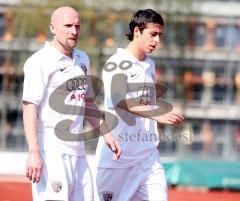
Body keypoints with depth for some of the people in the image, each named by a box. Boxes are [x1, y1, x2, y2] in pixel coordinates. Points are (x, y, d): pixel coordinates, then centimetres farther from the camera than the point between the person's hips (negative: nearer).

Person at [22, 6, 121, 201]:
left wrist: (106, 133, 20)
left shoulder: (83, 59, 16)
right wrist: (34, 153, -23)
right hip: (51, 149, -8)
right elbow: (29, 108, -15)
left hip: (77, 151, 8)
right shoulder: (40, 61, -9)